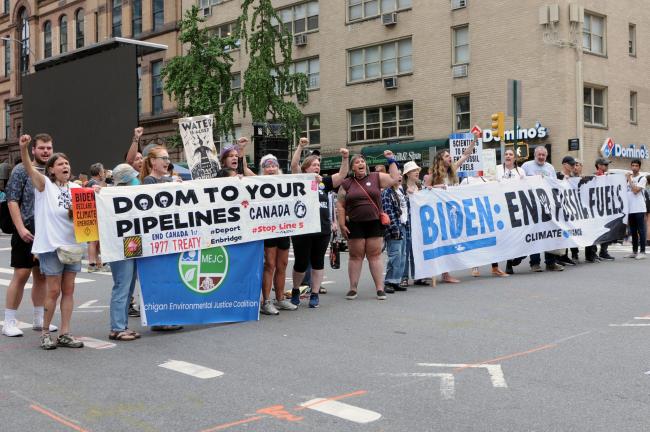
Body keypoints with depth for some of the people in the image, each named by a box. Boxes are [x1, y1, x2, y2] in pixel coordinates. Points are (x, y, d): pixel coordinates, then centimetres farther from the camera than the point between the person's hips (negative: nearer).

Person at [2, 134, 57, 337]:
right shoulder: (21, 170, -4)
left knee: (42, 276, 10)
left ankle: (39, 320, 19)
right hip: (27, 232, -5)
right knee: (21, 275, -4)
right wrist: (21, 228, -15)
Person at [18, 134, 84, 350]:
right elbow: (29, 169, -22)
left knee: (68, 290, 6)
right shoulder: (45, 184, -4)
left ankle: (65, 334, 13)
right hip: (51, 245, -5)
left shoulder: (76, 188, 9)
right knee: (54, 291, -2)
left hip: (72, 244, 5)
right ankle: (45, 332, 14)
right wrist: (23, 148, -39)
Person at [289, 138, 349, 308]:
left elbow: (342, 174, 3)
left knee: (318, 262, 9)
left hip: (323, 230, 4)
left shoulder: (324, 182, 11)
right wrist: (300, 147, -20)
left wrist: (345, 158, -10)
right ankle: (295, 290, 27)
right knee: (301, 263, 3)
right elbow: (294, 165, -12)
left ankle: (315, 294, 17)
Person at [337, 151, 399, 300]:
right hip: (355, 225, 0)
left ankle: (380, 288, 6)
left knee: (375, 255, 3)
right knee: (355, 256, 5)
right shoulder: (346, 183, 5)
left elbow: (394, 179, 4)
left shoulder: (376, 177, 7)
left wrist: (391, 160, 2)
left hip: (374, 223, 0)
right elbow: (340, 205, 4)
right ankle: (353, 288, 12)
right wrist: (342, 225, -2)